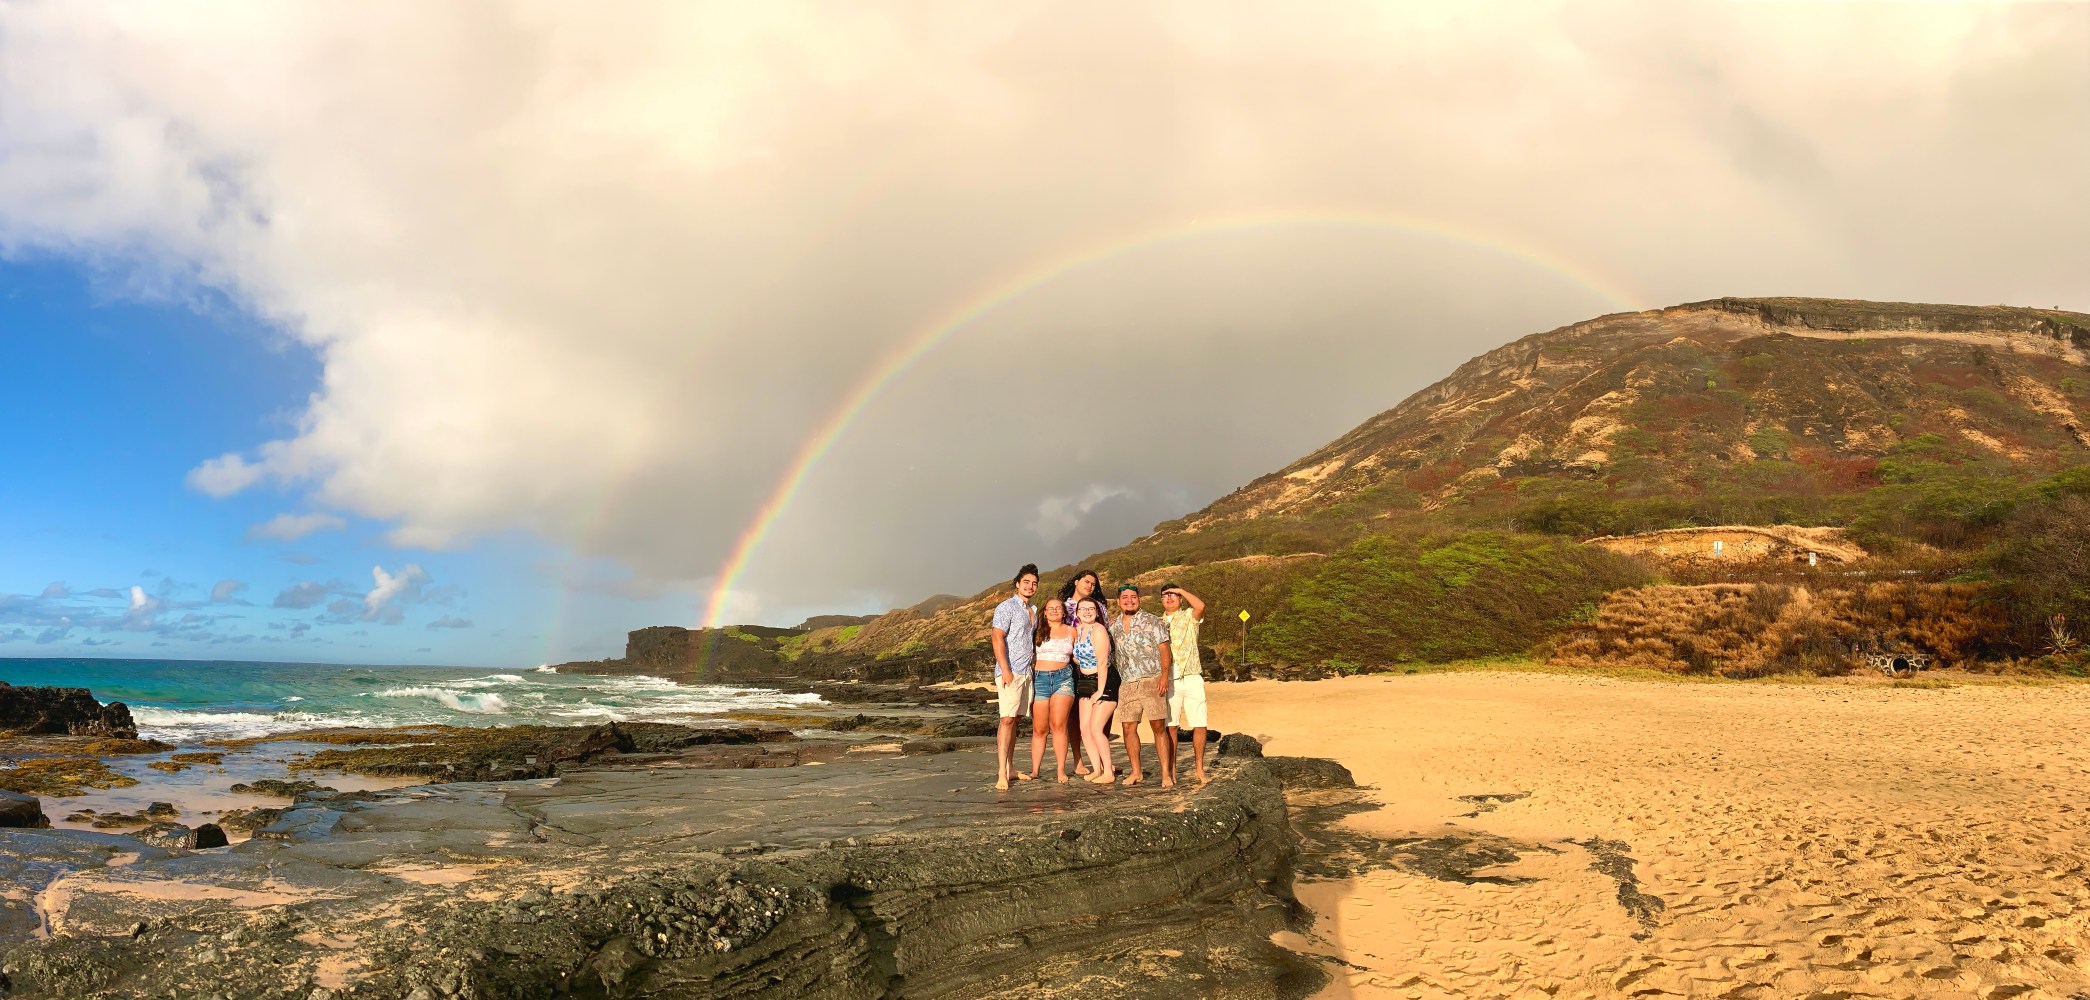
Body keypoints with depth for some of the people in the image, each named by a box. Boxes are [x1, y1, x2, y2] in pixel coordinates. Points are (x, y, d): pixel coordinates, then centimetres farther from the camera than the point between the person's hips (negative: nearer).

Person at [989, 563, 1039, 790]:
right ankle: (1002, 774, -16)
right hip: (1010, 672, -8)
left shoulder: (1032, 611, 19)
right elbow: (997, 638, -15)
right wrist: (1005, 670, -21)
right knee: (1007, 720, -13)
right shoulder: (1006, 607, -6)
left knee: (1015, 720, 10)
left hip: (1026, 672, 8)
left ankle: (1011, 768, 15)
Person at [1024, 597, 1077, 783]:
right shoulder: (1038, 631, 9)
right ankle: (1034, 770, 9)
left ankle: (1061, 771, -9)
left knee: (1058, 725, -12)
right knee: (1039, 729, 1)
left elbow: (1076, 656, 24)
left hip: (1063, 678, 0)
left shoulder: (1071, 632, 14)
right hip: (1039, 678, 0)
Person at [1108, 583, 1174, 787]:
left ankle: (1166, 774, -6)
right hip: (1127, 684, 5)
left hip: (1152, 680, -4)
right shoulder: (1113, 627, 13)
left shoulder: (1152, 621, 0)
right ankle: (1136, 772, 12)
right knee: (1128, 727, 1)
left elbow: (1164, 649, -5)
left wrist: (1164, 675, -16)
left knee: (1159, 726, -8)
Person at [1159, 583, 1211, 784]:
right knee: (1170, 726, 1)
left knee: (1199, 725, -3)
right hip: (1169, 681, 2)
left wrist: (1181, 590, -5)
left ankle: (1200, 770, 6)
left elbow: (1201, 606, -17)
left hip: (1192, 678, -1)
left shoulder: (1189, 616, 7)